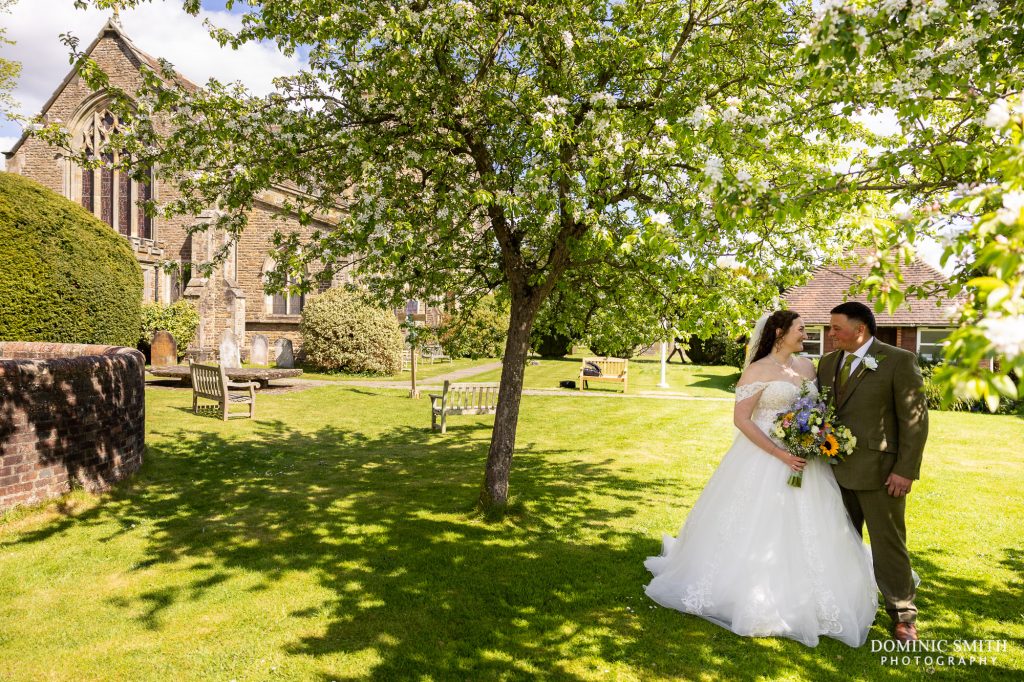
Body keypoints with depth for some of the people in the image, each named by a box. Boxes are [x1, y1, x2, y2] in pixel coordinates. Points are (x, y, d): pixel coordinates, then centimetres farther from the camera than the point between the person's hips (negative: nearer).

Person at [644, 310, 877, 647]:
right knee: (759, 530, 3)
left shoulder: (807, 366, 9)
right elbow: (741, 418, -16)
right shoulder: (759, 370, -11)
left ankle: (799, 599, 32)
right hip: (764, 460, -6)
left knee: (804, 534, 13)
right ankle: (753, 599, 21)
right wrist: (780, 454, -20)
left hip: (805, 461, 7)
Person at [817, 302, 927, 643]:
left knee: (888, 544, 5)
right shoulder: (827, 362, 9)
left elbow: (915, 418, -10)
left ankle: (903, 615, 22)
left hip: (880, 472, -5)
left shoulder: (899, 361, -8)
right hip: (836, 470, 6)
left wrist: (906, 471, -14)